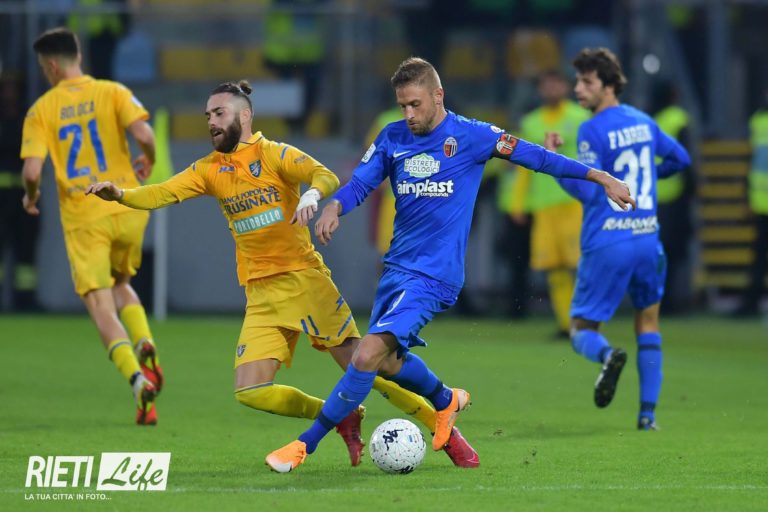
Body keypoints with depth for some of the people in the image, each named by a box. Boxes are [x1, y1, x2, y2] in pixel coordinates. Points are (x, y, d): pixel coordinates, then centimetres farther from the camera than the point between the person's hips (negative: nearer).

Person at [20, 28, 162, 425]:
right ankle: (145, 347, -1)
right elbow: (143, 134, -15)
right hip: (127, 209, 2)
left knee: (101, 306, -1)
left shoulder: (42, 109, -1)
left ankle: (138, 378, -23)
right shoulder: (112, 93, 0)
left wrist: (30, 198, 12)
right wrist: (148, 162, 7)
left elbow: (32, 171, -10)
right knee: (121, 284, 26)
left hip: (83, 218, -2)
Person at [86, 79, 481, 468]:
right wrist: (121, 195, -19)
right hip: (261, 297, 5)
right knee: (249, 391, -10)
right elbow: (164, 193, 0)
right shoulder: (210, 170, 11)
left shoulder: (275, 155, -4)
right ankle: (342, 418, 10)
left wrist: (313, 194, -42)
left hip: (304, 280, -5)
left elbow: (327, 177, -19)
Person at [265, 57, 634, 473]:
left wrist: (600, 177, 0)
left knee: (368, 356, -18)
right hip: (396, 267, 7)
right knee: (386, 360, 17)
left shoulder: (470, 135, -7)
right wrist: (334, 206, -18)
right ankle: (446, 401, 47)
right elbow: (360, 184, 6)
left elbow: (531, 155, -2)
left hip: (433, 276, -7)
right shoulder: (392, 138, 5)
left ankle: (306, 444, -12)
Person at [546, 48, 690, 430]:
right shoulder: (643, 121, 11)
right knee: (648, 322, 19)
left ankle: (607, 355, -29)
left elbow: (587, 191, -14)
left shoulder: (593, 130, -9)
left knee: (582, 330, 7)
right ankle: (647, 412, 6)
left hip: (606, 244, -5)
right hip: (648, 239, 5)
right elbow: (680, 158, 25)